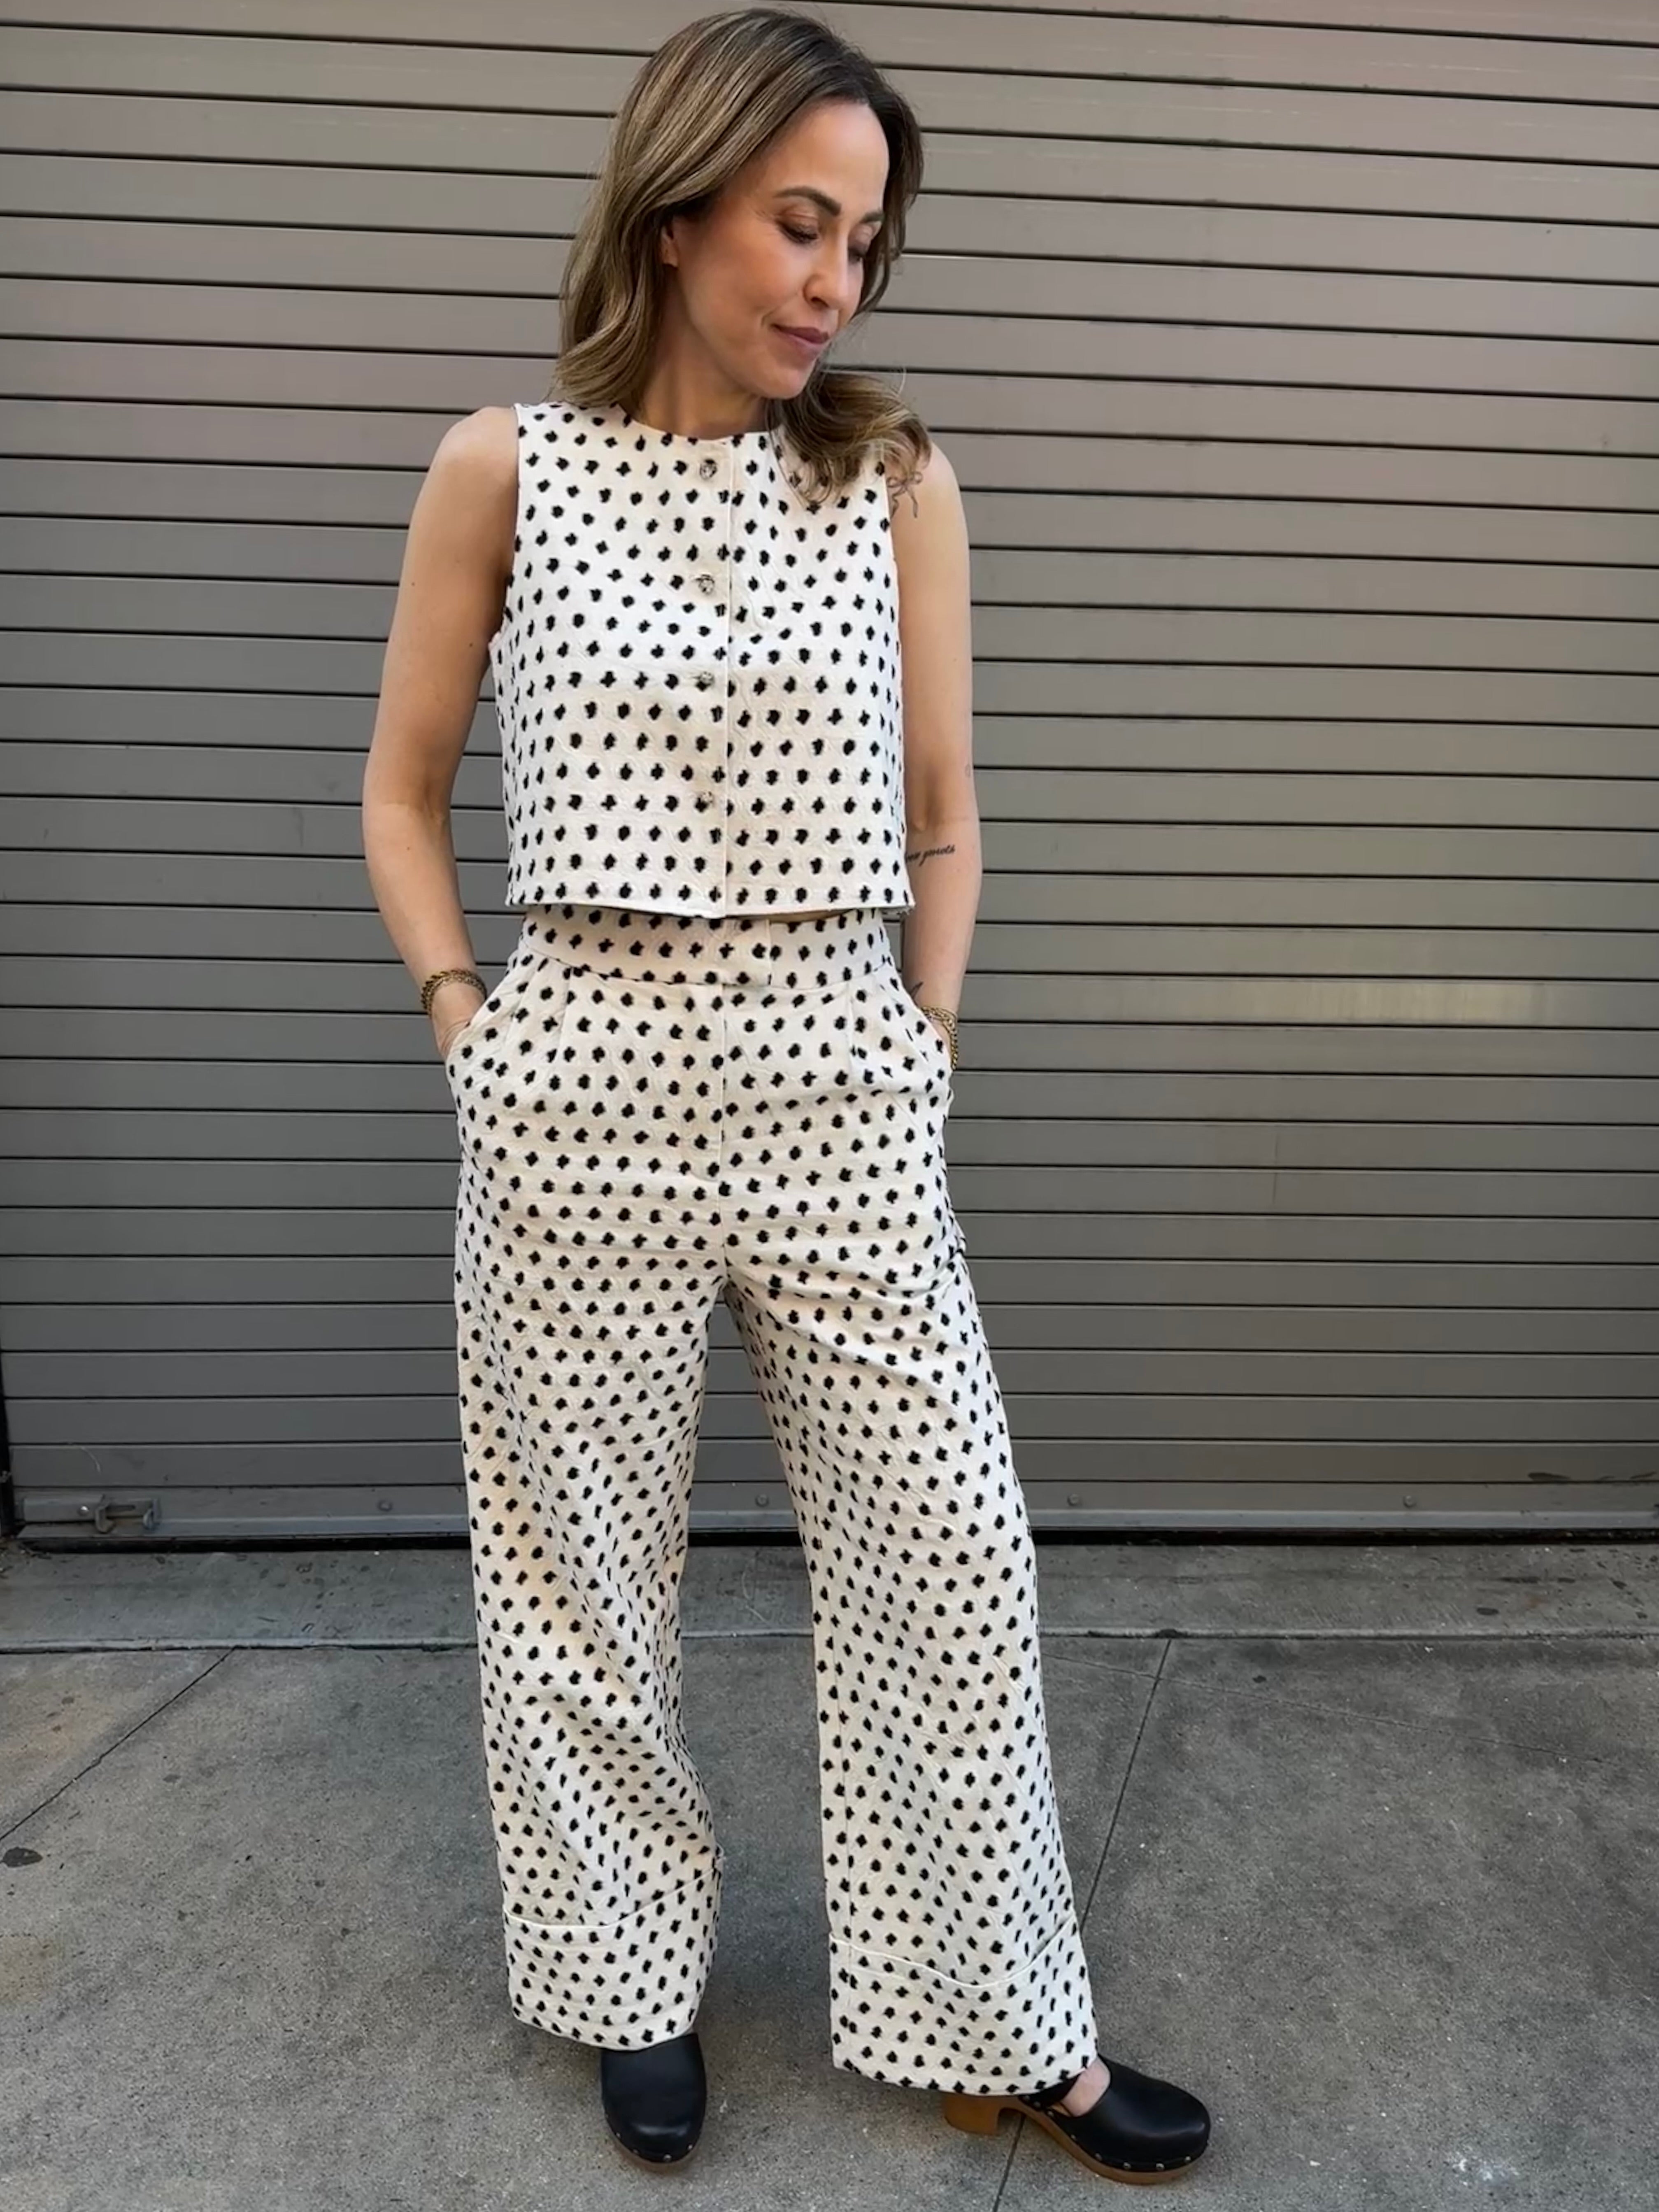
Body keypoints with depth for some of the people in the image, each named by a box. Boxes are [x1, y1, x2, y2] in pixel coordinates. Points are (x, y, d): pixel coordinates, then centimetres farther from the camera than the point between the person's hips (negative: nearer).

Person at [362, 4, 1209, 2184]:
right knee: (587, 1567, 12)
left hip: (843, 1085, 1)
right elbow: (402, 795, 8)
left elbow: (942, 821, 10)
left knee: (947, 1562, 7)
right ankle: (637, 1981, 38)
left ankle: (998, 2030, 29)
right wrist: (465, 1024, -1)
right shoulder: (502, 469, 1)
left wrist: (925, 1042, 4)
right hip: (584, 1090, 0)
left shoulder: (896, 478, 4)